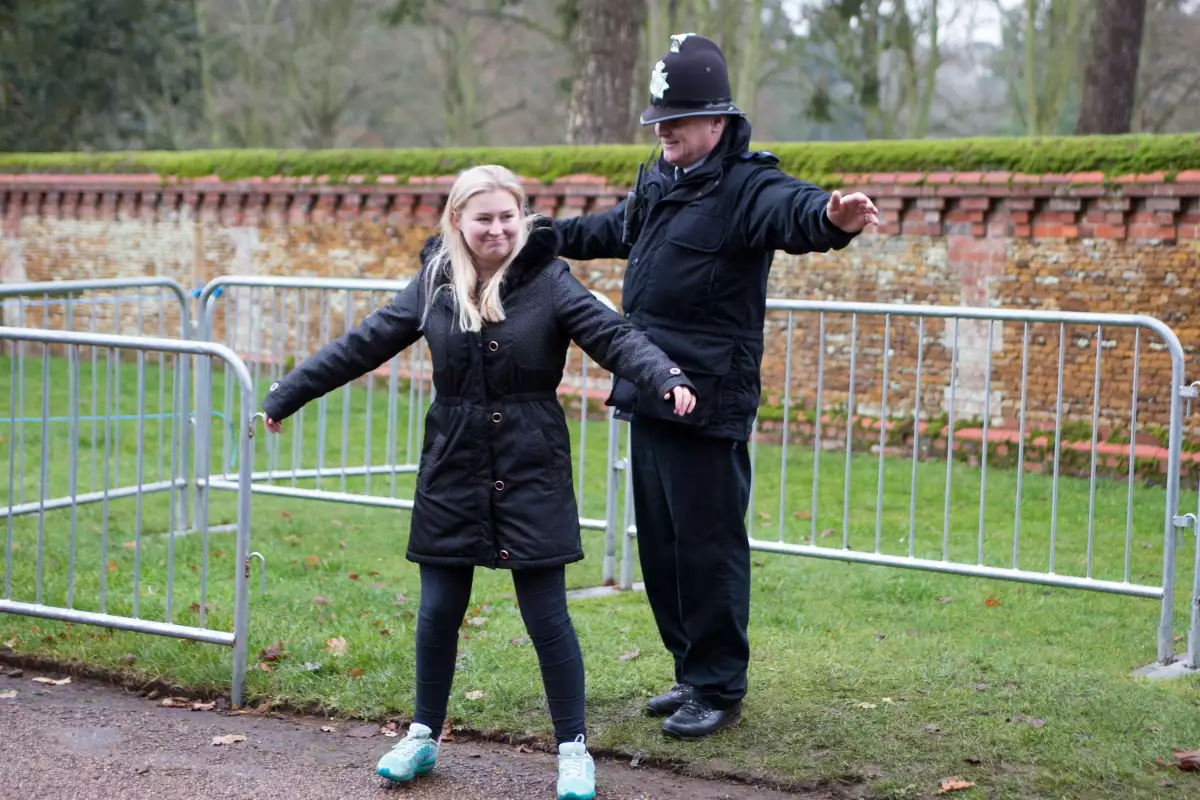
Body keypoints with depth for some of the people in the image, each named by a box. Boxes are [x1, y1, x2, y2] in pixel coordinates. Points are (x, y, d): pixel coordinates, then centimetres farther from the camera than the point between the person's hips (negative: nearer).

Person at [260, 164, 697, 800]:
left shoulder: (549, 281, -8)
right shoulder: (435, 283, 1)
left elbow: (614, 336, -17)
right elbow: (363, 345, 7)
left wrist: (667, 377, -36)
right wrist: (287, 394, 10)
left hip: (530, 472, -3)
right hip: (452, 469, 3)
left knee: (546, 615, 1)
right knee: (438, 610, 10)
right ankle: (423, 736, 28)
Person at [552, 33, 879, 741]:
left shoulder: (746, 186, -12)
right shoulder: (658, 186, 16)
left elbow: (792, 211, -35)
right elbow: (612, 229, 37)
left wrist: (831, 218, -59)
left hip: (708, 405, -9)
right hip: (648, 393, 9)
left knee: (708, 546, -3)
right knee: (661, 543, 16)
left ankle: (719, 690, 8)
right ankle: (693, 669, 29)